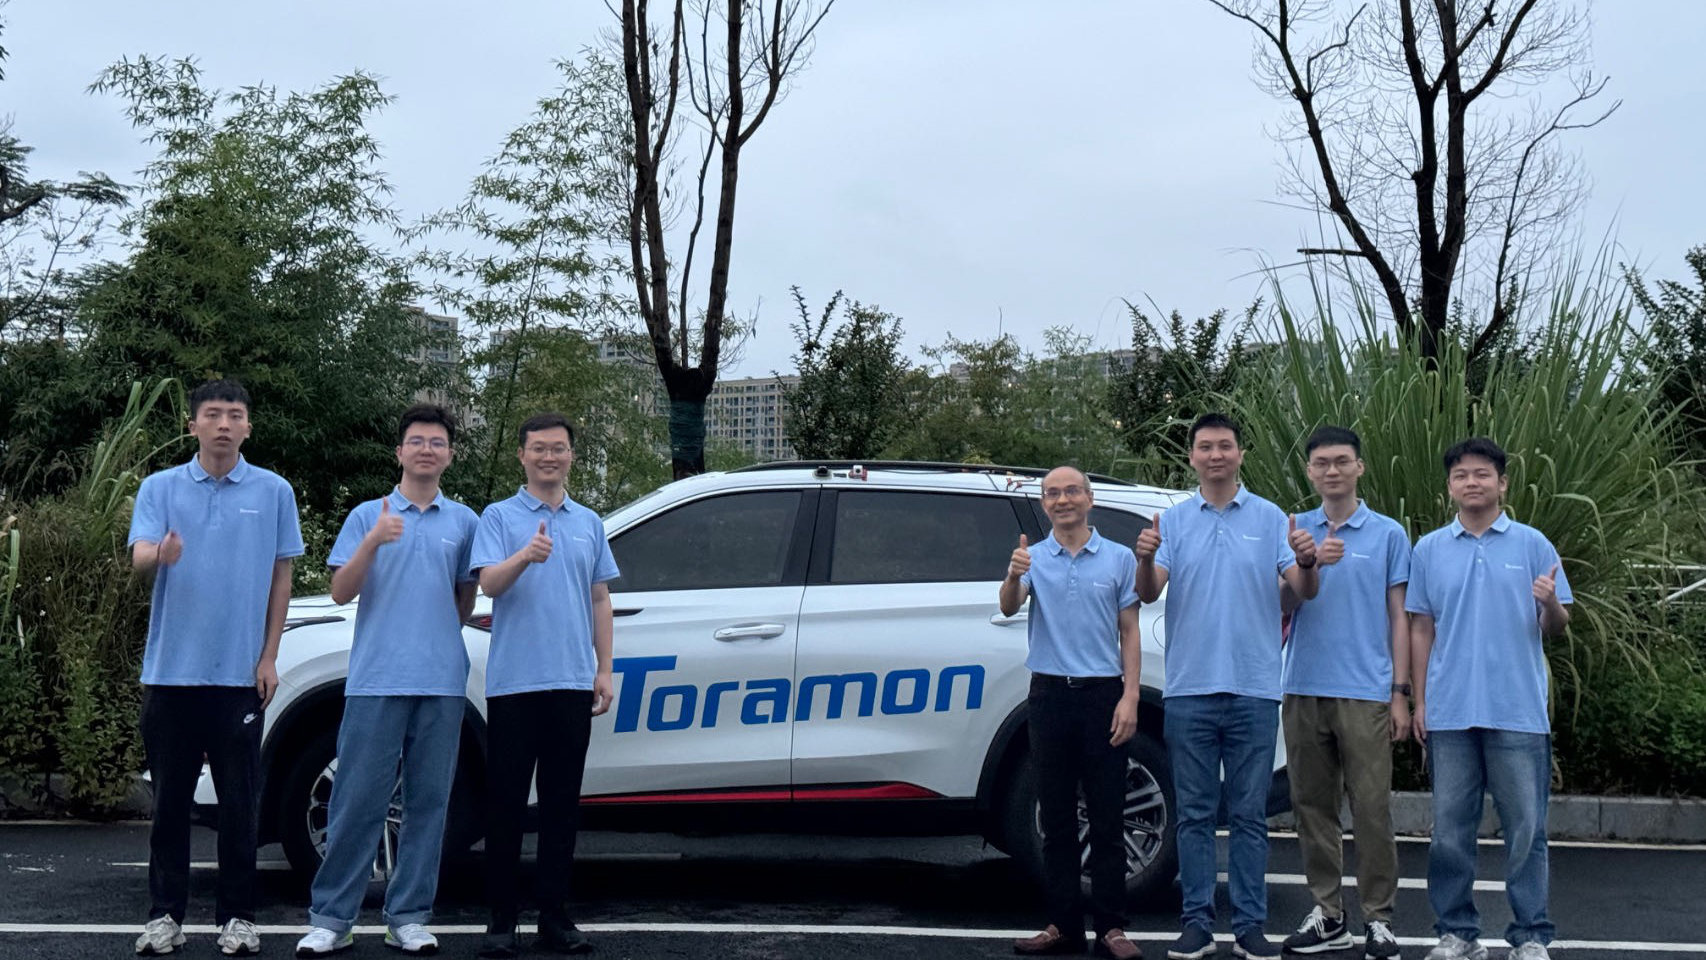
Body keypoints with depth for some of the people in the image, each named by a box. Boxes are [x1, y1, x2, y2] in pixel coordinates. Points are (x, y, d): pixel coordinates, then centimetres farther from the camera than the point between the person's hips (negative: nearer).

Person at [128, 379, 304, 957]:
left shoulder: (273, 492, 4)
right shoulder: (161, 488, 6)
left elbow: (281, 578, 5)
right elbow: (138, 556, -7)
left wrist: (269, 657, -1)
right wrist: (160, 553, -32)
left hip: (240, 672, -1)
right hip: (170, 669, 1)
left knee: (239, 802, 3)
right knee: (170, 800, 7)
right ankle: (165, 914, 16)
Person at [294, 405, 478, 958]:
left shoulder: (464, 522, 12)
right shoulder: (368, 516, 7)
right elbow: (341, 592, -2)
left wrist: (440, 639, 12)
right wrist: (373, 541, -15)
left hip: (442, 681, 2)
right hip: (376, 679, -2)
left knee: (429, 800, 4)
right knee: (358, 800, -3)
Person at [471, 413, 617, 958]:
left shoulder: (589, 524, 15)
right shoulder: (499, 518, 3)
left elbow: (599, 601, 16)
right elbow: (489, 584, -10)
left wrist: (604, 671, 9)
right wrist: (525, 556, -30)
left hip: (572, 683, 4)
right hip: (513, 683, -3)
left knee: (562, 805, 7)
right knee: (506, 804, 0)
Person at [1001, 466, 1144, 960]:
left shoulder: (1119, 558, 6)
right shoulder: (1033, 558, 7)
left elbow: (1129, 632, 5)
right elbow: (1009, 608, -9)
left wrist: (1130, 697, -5)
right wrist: (1013, 577, -31)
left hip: (1102, 692, -1)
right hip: (1050, 693, 1)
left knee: (1107, 817, 0)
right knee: (1056, 816, 5)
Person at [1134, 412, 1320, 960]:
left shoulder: (1270, 519, 5)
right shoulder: (1173, 521, 7)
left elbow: (1304, 592, -2)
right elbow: (1148, 594, -4)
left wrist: (1306, 561, -24)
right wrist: (1145, 559, -25)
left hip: (1254, 689, 0)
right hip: (1189, 689, 1)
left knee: (1250, 814, 5)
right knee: (1195, 813, 5)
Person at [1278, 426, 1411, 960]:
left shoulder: (1387, 534, 5)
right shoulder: (1296, 532, 10)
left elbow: (1398, 618, 5)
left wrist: (1400, 693, -2)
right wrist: (1311, 563, -17)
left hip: (1365, 691, -3)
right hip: (1303, 689, 3)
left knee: (1371, 808, -3)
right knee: (1312, 806, 7)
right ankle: (1327, 914, 17)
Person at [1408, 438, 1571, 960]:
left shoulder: (1532, 545, 3)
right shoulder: (1429, 550, 9)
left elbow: (1556, 626, 4)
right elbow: (1422, 629, 11)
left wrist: (1550, 604, -19)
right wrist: (1420, 701, 6)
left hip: (1519, 711, -2)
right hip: (1450, 713, 2)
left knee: (1525, 827, 2)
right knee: (1450, 828, 7)